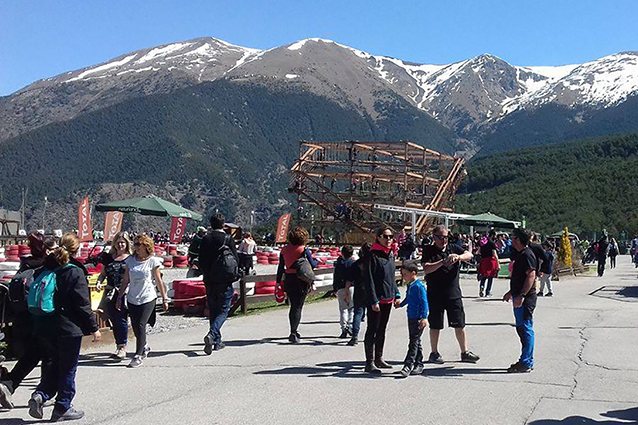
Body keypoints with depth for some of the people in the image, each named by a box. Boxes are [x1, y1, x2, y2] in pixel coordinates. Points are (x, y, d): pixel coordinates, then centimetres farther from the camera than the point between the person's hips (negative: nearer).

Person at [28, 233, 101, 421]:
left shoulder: (46, 270, 6)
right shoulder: (75, 273, -13)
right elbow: (83, 305, -14)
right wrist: (93, 327, -6)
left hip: (43, 328, 6)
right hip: (68, 328, -6)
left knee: (56, 364, 22)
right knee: (68, 369, 8)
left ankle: (40, 395, 4)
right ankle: (62, 409, 15)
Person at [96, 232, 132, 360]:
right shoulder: (108, 257, 13)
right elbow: (103, 273, 18)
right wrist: (99, 282, 1)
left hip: (125, 293, -5)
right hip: (110, 293, 5)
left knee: (122, 319, -8)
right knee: (114, 320, 10)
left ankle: (122, 347, 1)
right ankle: (118, 346, 21)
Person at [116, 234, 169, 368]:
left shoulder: (152, 261, -5)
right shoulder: (130, 260, 5)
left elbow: (158, 281, 0)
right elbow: (125, 280, 11)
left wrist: (164, 299, 0)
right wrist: (119, 297, 9)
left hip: (148, 298, -4)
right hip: (132, 299, 4)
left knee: (141, 325, -10)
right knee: (135, 327, 9)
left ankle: (139, 355, -2)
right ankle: (144, 347, 34)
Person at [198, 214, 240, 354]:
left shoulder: (205, 239, 2)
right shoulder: (228, 238, -8)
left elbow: (201, 261, 5)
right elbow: (235, 260, -7)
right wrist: (235, 275, 9)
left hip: (209, 281, 4)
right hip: (225, 281, -4)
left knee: (213, 311, 13)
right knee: (223, 311, 1)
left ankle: (217, 341, 18)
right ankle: (212, 334, -21)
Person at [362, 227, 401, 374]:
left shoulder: (390, 254, 13)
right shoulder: (372, 255, -12)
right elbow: (368, 279, -16)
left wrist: (396, 294, 14)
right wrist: (373, 301, -20)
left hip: (388, 298, 8)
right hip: (376, 299, -8)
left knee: (382, 329, 15)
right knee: (372, 330, -4)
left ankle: (379, 358, 25)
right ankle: (370, 363, 0)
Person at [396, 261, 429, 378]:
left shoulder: (419, 286, -15)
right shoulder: (410, 286, 11)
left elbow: (424, 302, -17)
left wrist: (424, 317, -20)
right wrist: (400, 304, 36)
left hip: (418, 319, -9)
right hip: (411, 318, 9)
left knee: (414, 343, -7)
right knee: (416, 342, 13)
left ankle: (408, 366, -8)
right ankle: (418, 365, 20)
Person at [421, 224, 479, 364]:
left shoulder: (453, 248, 7)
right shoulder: (428, 251, -2)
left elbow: (469, 255, -6)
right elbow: (426, 269, -16)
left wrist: (459, 257, -26)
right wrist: (443, 262, -26)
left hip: (454, 293, 3)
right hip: (435, 294, -3)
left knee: (460, 324, 7)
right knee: (435, 325, 7)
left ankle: (465, 352, 17)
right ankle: (434, 353, 19)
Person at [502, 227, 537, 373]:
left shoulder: (527, 255, -15)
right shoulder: (520, 254, 17)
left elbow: (531, 275, -23)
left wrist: (521, 296, -27)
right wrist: (511, 292, 28)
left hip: (526, 299, -11)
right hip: (520, 297, 11)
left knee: (526, 329, -7)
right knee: (521, 328, 14)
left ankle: (526, 363, -3)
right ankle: (527, 361, 22)